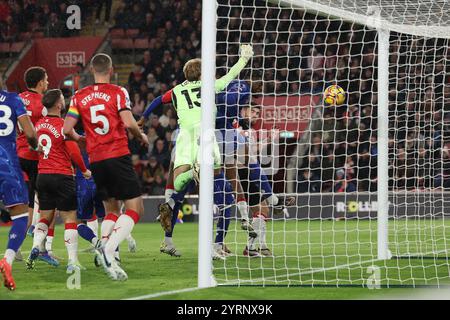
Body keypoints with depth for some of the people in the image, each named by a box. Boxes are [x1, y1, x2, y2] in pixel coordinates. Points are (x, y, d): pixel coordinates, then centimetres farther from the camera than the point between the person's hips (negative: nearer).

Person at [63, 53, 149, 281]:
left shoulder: (79, 97, 9)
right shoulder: (118, 92, -2)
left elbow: (67, 130, 4)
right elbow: (129, 123, -13)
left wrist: (80, 139, 24)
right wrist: (142, 137, 7)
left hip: (95, 160, 5)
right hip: (118, 155, -5)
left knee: (111, 210, 19)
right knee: (135, 209, -4)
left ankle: (103, 244, -5)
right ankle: (109, 249, -24)